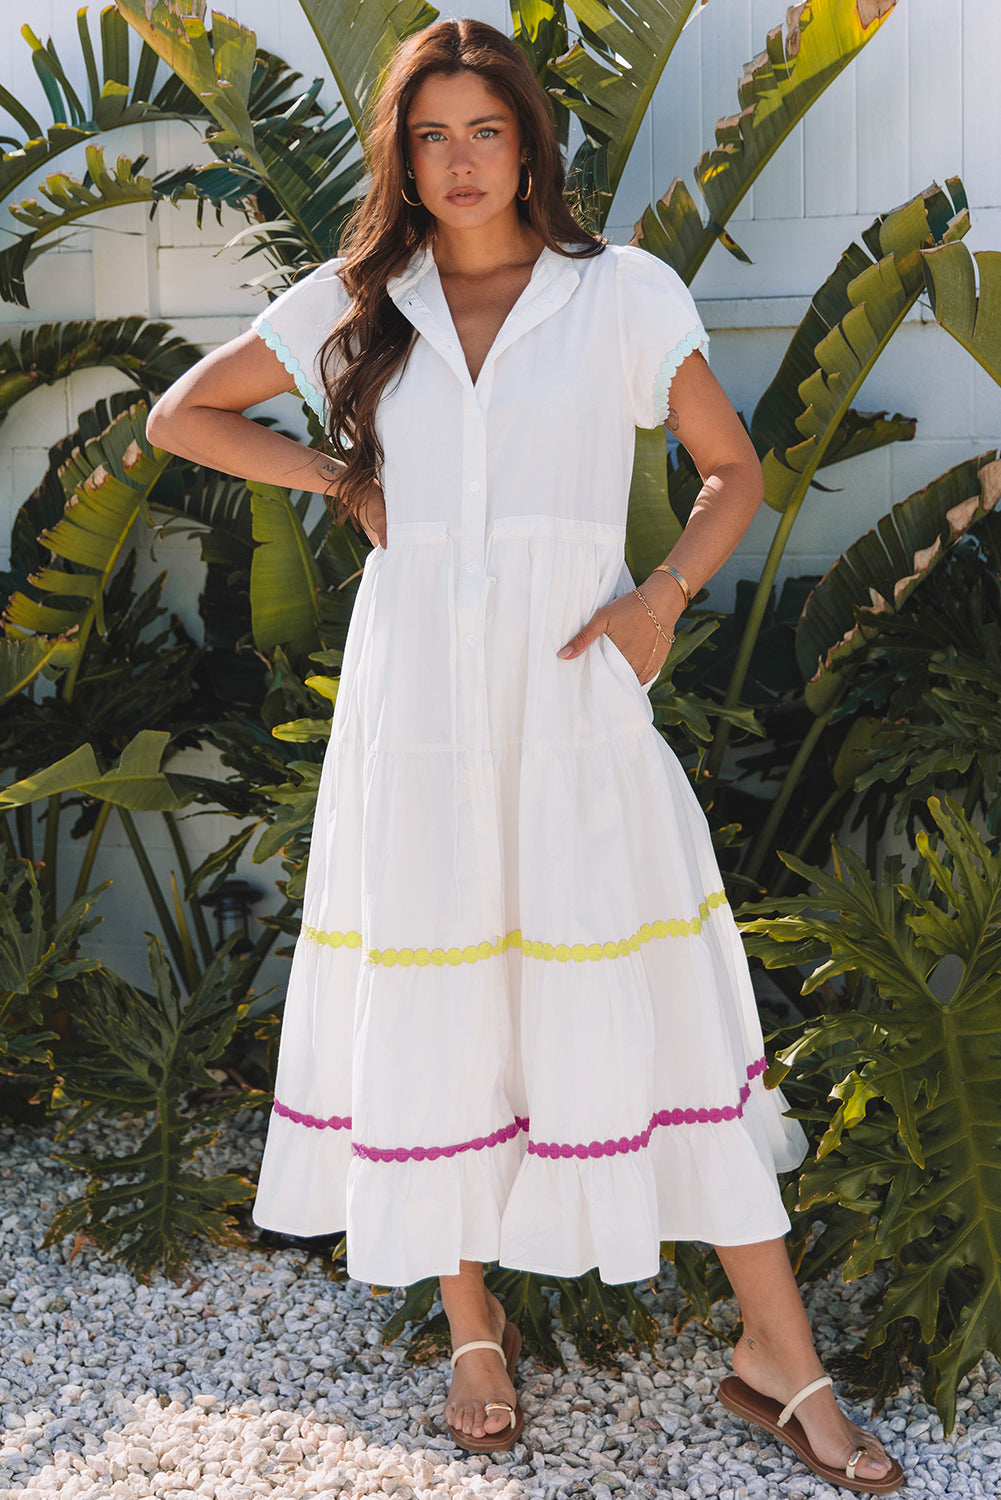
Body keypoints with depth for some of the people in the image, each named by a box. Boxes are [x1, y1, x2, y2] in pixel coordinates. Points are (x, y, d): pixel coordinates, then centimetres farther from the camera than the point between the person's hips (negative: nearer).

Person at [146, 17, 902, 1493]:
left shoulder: (625, 292, 4)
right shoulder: (358, 303, 9)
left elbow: (733, 470, 9)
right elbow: (182, 414, 16)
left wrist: (660, 597, -8)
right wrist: (342, 479, 5)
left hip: (575, 693, -2)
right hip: (417, 694, 2)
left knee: (657, 1003, -3)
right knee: (435, 1001, 6)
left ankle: (778, 1351, 7)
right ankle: (473, 1325, 24)